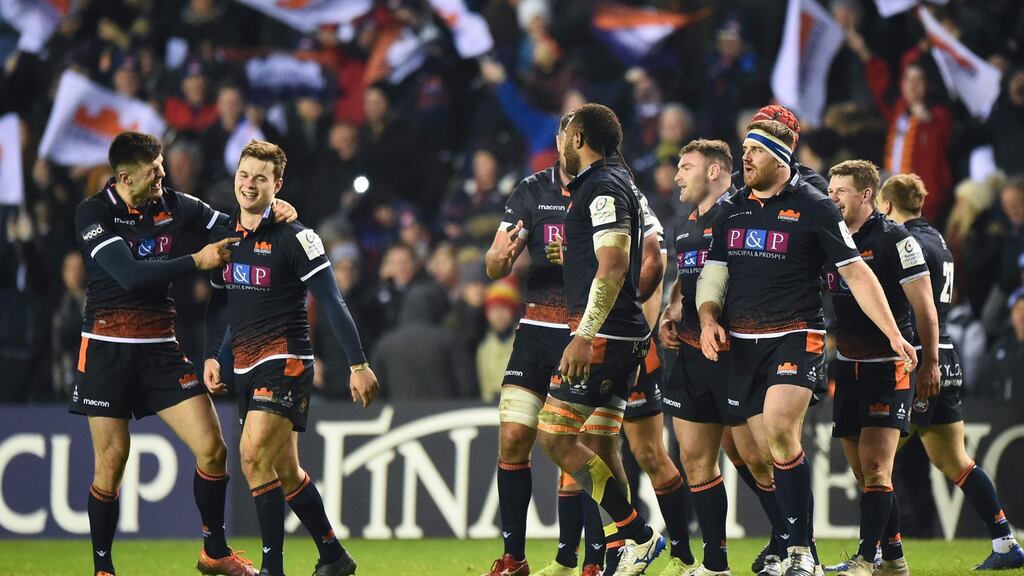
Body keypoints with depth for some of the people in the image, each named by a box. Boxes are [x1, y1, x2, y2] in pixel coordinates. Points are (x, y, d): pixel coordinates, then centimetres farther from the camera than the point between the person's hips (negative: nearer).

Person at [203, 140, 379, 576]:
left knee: (255, 455, -20)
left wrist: (358, 363, -15)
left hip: (285, 363, -7)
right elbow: (219, 300, 21)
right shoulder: (227, 235, 9)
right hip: (245, 367, 7)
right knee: (284, 471, 12)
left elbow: (332, 302, -12)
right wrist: (211, 355, 11)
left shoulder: (293, 237, -11)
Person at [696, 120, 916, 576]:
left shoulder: (813, 208, -3)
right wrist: (708, 319, -2)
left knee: (779, 431, -24)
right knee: (769, 452, 3)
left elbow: (855, 272, -2)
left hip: (796, 337, -5)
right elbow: (714, 270, 17)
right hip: (743, 344, 6)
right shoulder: (732, 209, 12)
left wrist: (893, 333, -6)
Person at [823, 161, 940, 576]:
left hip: (889, 367, -7)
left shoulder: (895, 240, -8)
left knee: (875, 467, -13)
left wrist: (930, 363, -10)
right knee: (864, 472, 8)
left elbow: (924, 306, -8)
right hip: (847, 366, 7)